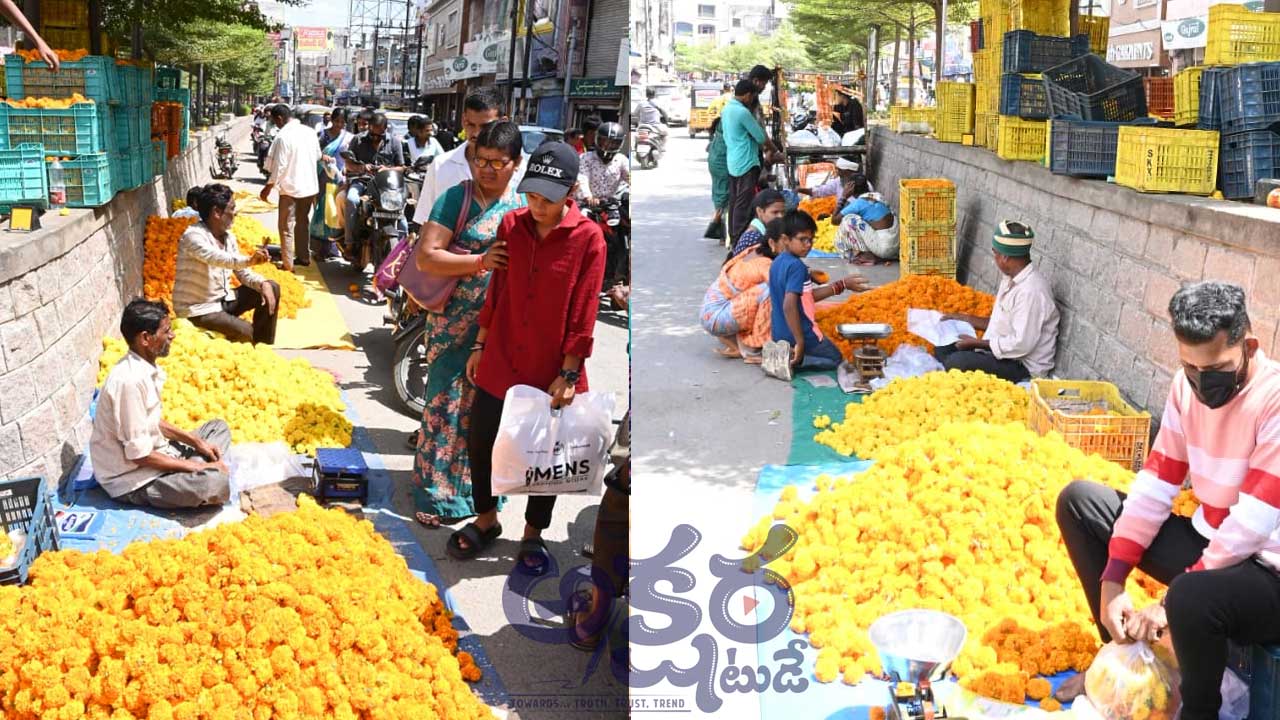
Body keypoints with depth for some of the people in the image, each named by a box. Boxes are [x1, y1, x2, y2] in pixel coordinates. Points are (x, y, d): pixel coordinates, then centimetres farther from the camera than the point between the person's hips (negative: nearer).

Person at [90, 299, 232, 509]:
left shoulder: (147, 369, 3)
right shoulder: (129, 380, -26)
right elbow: (139, 455, -25)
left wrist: (196, 442, 6)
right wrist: (197, 467, -17)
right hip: (133, 479, -10)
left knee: (218, 427, 17)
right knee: (215, 483, -30)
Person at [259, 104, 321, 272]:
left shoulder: (283, 136, -18)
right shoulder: (309, 132, 2)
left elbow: (279, 166, -18)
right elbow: (318, 156, 13)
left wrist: (268, 187, -11)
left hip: (290, 188, -7)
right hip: (310, 185, 7)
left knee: (286, 227, 2)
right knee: (303, 223, 20)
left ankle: (287, 264, 3)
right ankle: (304, 257, 29)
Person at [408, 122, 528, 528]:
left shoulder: (524, 207, 5)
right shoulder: (455, 198, -5)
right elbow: (426, 257, -13)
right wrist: (481, 261, -21)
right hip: (455, 323, -3)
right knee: (447, 404, 0)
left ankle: (475, 488, 26)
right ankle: (436, 494, 11)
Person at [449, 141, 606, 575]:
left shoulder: (588, 239, -14)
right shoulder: (511, 226, -2)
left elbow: (583, 314, -12)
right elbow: (496, 292, 8)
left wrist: (568, 374, -12)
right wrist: (479, 346, 10)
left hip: (550, 374, -3)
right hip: (499, 365, 3)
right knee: (479, 444, 12)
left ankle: (533, 535, 32)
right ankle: (486, 521, 35)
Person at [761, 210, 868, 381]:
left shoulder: (777, 263, 7)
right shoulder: (796, 266, -21)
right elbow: (789, 306, -31)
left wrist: (842, 285, 15)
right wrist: (800, 342, -27)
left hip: (778, 335, 8)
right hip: (801, 333, -8)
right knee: (835, 359, 17)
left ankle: (779, 354, 6)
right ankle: (791, 360, -8)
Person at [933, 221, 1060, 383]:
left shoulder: (1031, 291, -23)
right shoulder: (1011, 279, 8)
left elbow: (1022, 344, -25)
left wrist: (978, 343, -17)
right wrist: (968, 319, 14)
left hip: (1023, 369, -10)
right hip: (1003, 353, 10)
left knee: (956, 362, -27)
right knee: (944, 348, 10)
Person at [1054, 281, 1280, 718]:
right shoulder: (1187, 385, -2)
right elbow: (1155, 487, -1)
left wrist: (1170, 603, -25)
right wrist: (1111, 581, -9)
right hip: (1206, 545, 8)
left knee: (1192, 598, -40)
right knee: (1078, 500, 3)